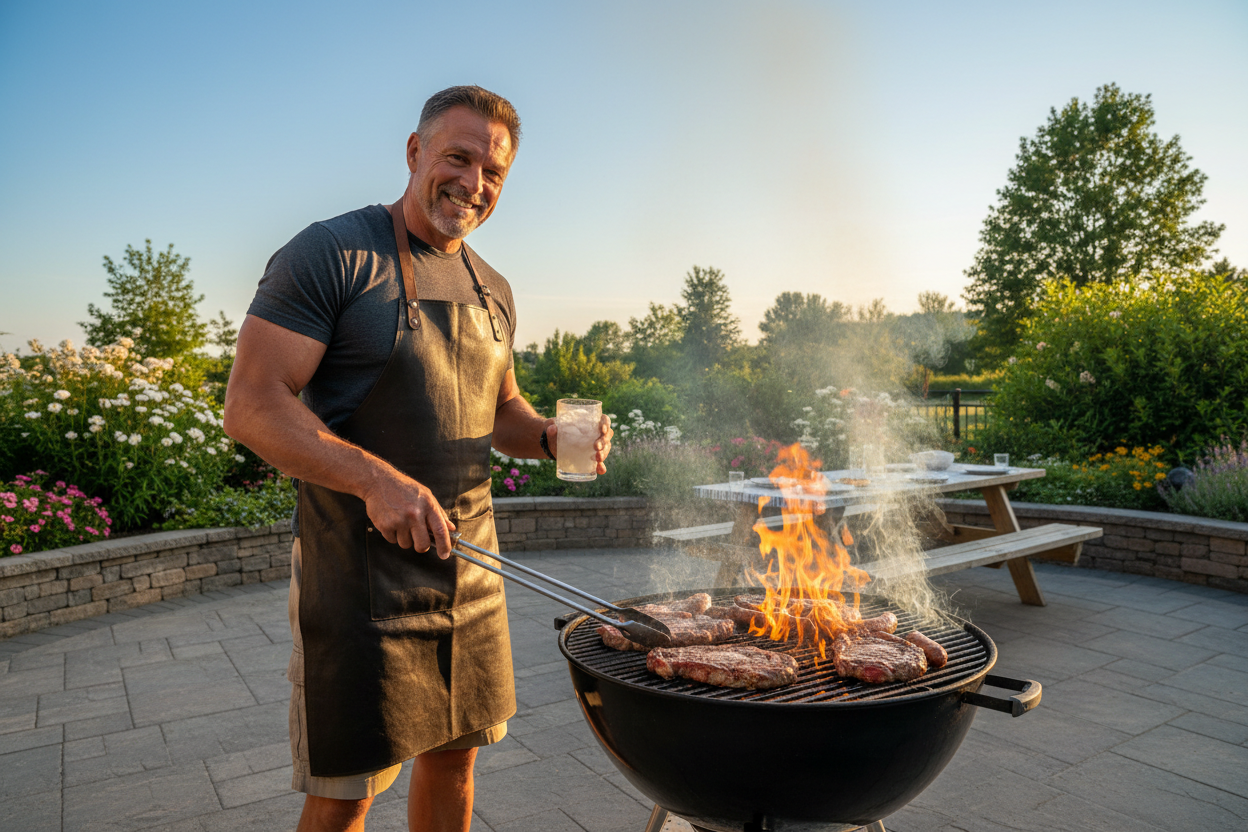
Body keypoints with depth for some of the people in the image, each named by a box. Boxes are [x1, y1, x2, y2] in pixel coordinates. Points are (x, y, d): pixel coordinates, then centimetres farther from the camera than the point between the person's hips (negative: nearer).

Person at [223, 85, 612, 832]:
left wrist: (550, 435, -1)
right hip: (361, 566, -6)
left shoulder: (493, 291, 11)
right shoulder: (331, 253, -10)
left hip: (470, 560, 6)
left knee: (455, 753, 17)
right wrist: (378, 480, -29)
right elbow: (251, 406, -16)